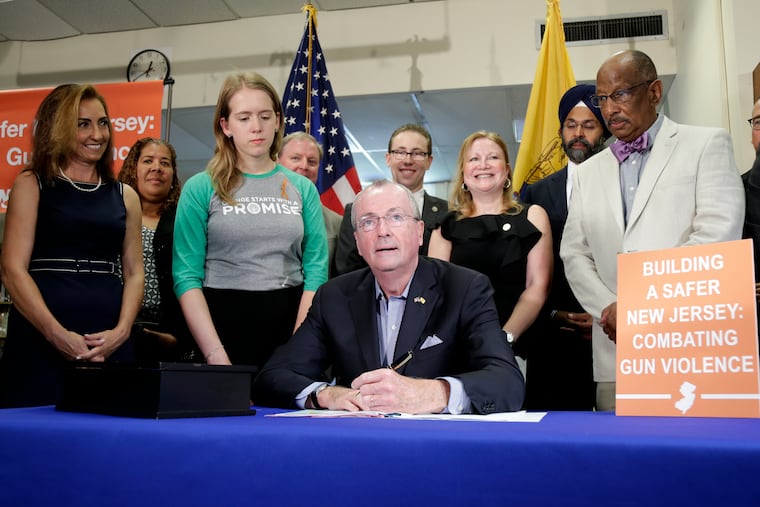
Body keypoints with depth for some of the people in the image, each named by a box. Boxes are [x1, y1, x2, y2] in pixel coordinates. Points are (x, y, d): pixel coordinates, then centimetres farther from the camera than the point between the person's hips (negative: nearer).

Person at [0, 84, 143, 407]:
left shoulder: (125, 196, 14)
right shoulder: (31, 185, 5)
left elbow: (134, 273, 11)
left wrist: (122, 331, -6)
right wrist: (58, 334, -15)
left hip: (110, 344, 3)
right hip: (41, 342, -2)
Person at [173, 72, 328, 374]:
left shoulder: (302, 188, 6)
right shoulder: (200, 188, -1)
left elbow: (316, 270, 1)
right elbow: (187, 276, -6)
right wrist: (216, 356, -15)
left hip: (290, 322, 2)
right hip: (224, 320, -2)